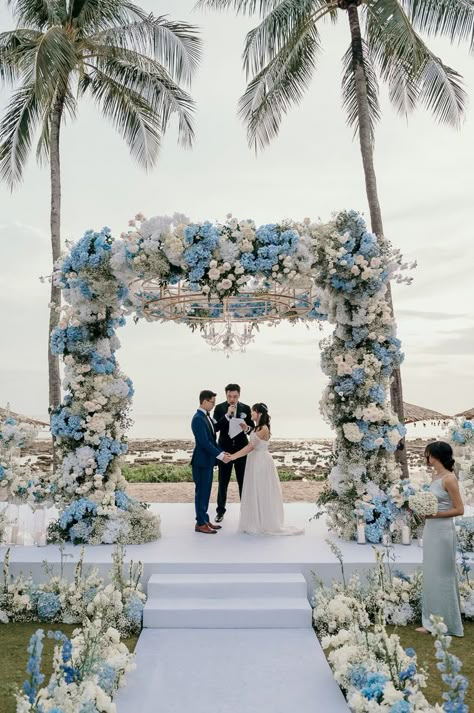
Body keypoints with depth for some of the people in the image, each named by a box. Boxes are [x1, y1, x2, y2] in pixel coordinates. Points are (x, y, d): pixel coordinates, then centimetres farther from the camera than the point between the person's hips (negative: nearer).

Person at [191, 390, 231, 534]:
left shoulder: (207, 416, 10)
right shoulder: (198, 419, -19)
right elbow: (204, 442, -23)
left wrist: (222, 451, 3)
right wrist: (220, 455, -20)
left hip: (208, 460, 9)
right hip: (201, 461, -9)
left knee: (205, 492, 15)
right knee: (201, 492, 0)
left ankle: (204, 520, 25)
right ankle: (200, 524, 10)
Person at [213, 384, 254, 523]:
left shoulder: (246, 408, -1)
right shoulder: (219, 408, -4)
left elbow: (252, 427, 3)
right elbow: (216, 427, -13)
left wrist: (247, 428, -20)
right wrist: (227, 415, -23)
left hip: (241, 450, 0)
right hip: (224, 449, 0)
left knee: (244, 482, 6)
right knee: (223, 482, 9)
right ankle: (220, 510, 23)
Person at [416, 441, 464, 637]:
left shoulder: (449, 478, -16)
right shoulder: (435, 476, 9)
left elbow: (459, 509, -16)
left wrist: (433, 514, -20)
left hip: (442, 531, -8)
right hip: (431, 530, 9)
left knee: (442, 576, 2)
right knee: (432, 576, 13)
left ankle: (448, 624, 16)